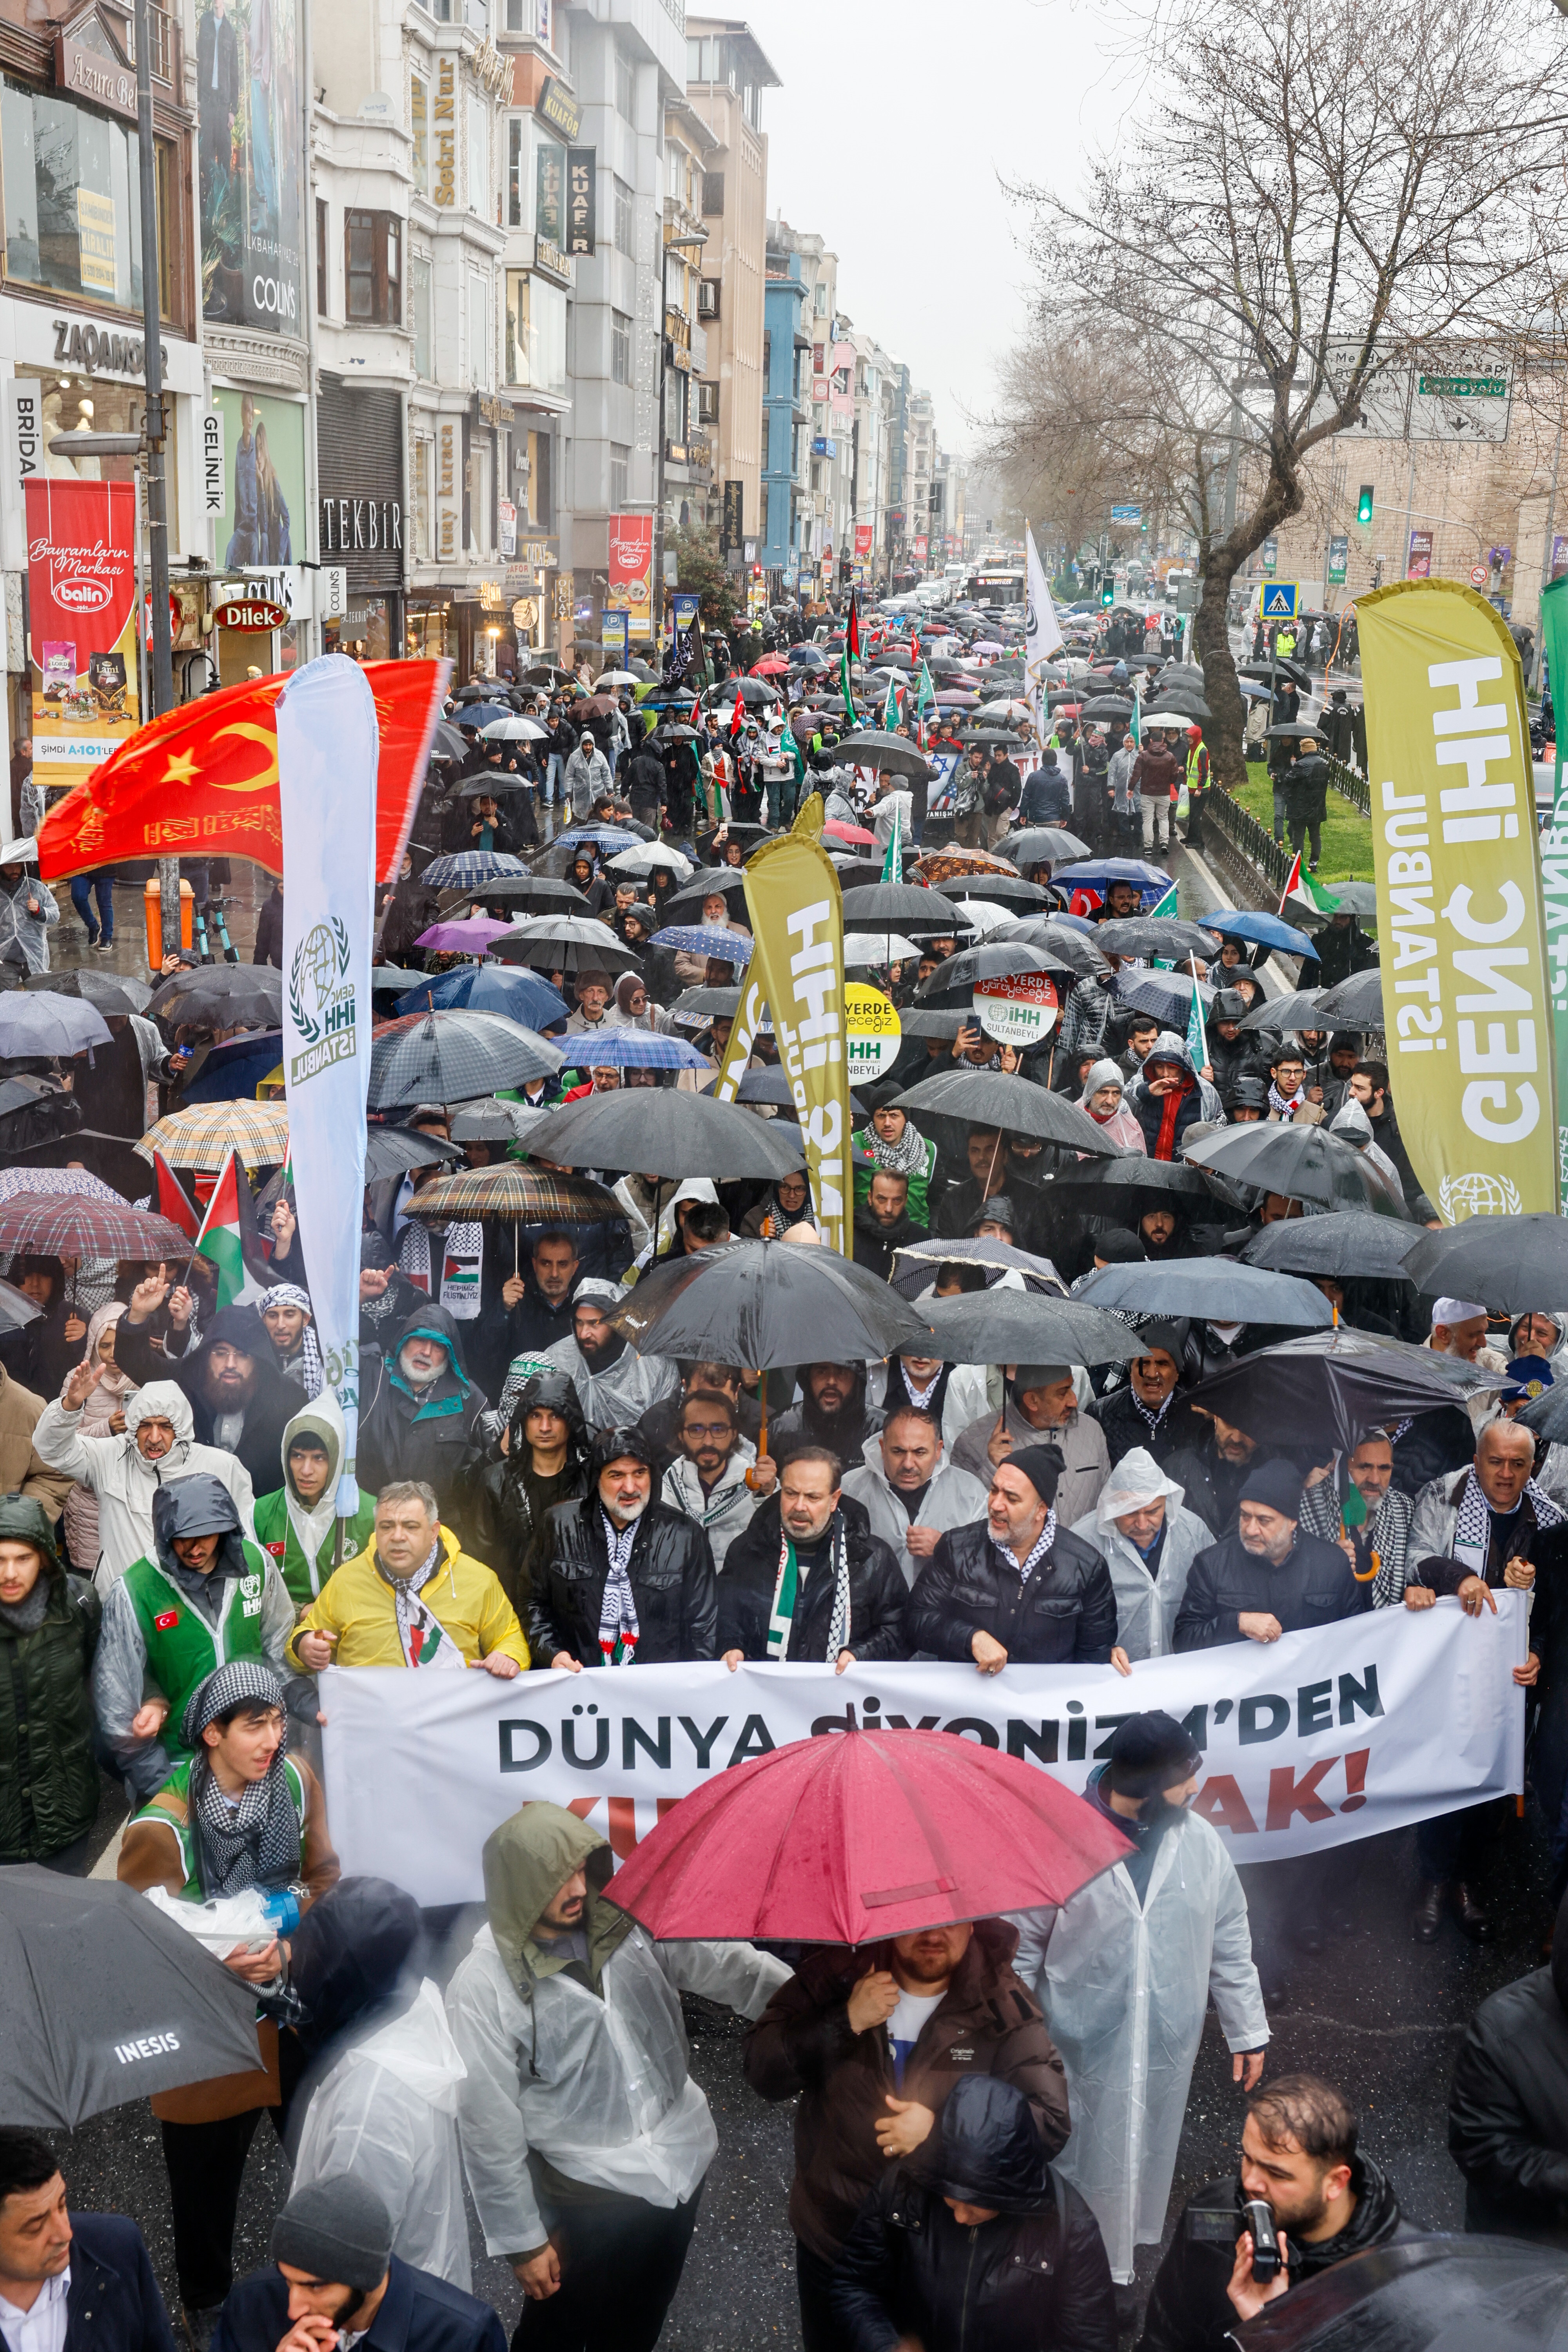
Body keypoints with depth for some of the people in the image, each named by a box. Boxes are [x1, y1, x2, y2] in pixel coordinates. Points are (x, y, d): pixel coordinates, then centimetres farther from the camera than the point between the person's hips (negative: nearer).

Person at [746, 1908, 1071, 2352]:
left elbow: (1052, 2121, -16)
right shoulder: (836, 1973, -9)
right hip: (831, 2241, 1)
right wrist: (846, 2021, -26)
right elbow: (762, 2072, -13)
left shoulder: (1002, 2000, -13)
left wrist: (939, 2127, -25)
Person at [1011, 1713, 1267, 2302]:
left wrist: (1248, 2032, 9)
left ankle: (1118, 2267, 36)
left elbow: (1230, 1944, 5)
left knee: (1142, 2160, 16)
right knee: (1081, 2159, 10)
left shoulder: (1201, 1843, -5)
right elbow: (1023, 1945, -7)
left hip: (1166, 2047, 3)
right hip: (1082, 2045, -3)